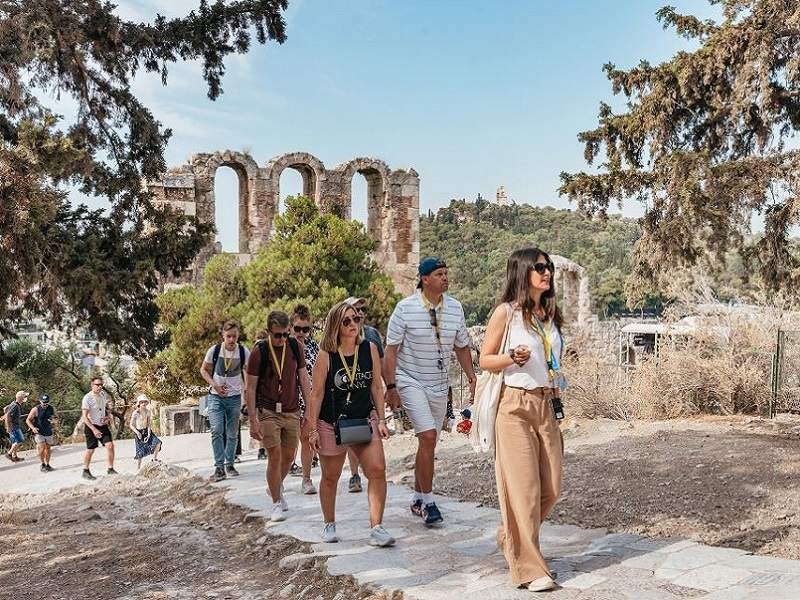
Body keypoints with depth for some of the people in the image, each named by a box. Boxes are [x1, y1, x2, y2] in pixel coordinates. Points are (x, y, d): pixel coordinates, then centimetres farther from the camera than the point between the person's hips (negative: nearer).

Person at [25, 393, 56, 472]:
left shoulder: (51, 408, 1)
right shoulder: (35, 409, -11)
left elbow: (55, 417, 17)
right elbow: (28, 420, -5)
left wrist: (53, 419, -8)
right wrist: (33, 428, -21)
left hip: (49, 433, 4)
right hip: (39, 433, -4)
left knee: (48, 449, 10)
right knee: (42, 448, -16)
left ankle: (47, 465, 23)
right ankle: (42, 465, 1)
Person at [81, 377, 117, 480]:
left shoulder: (103, 394, 1)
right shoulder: (87, 398, -18)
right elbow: (84, 417, -20)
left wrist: (108, 416, 2)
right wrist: (94, 430, -26)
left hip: (103, 425, 5)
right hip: (91, 426, -5)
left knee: (110, 445, -7)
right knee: (90, 450, 2)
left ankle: (110, 469, 3)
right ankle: (86, 471, 21)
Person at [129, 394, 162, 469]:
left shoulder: (148, 412, -1)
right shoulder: (135, 413, -10)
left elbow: (149, 424, -1)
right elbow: (131, 425, -6)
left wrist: (149, 434, -13)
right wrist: (137, 432, -21)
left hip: (147, 431, 3)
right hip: (139, 433, -3)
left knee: (158, 442, -17)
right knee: (140, 452, -2)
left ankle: (154, 459, 1)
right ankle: (138, 469, 11)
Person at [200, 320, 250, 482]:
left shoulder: (244, 352, -7)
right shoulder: (214, 350, -9)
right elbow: (204, 370, 4)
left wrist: (246, 387, -3)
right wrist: (214, 385, -11)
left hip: (234, 397, 1)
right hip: (216, 396, -1)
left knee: (232, 433, 9)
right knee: (217, 431, -13)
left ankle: (229, 464, 24)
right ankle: (219, 467, -7)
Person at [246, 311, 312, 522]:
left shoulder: (296, 347, 0)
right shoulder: (259, 352, -11)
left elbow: (303, 379, 7)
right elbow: (251, 388, -7)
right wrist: (253, 420, -11)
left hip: (292, 411, 4)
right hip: (268, 412, -4)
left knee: (289, 456, 13)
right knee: (275, 457, -7)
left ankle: (277, 487, 40)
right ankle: (276, 503, 8)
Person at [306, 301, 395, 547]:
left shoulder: (369, 349, -3)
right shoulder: (326, 355, -11)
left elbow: (376, 385, 4)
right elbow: (317, 394, -6)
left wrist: (381, 419, 1)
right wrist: (313, 429, -6)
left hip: (365, 420, 2)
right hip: (331, 423, -1)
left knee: (378, 470, -14)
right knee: (330, 477, 14)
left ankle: (376, 527, -8)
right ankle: (329, 524, 34)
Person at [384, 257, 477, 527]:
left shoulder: (455, 308, 3)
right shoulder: (405, 308, -10)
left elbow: (462, 347, 13)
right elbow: (391, 350, -7)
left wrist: (472, 378, 8)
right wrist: (391, 386, -12)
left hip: (439, 384, 5)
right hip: (410, 381, -5)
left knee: (428, 441, 9)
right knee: (428, 437, -16)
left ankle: (417, 498, 24)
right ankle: (428, 502, -5)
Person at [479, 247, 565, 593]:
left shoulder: (549, 313, 13)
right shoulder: (506, 312, -5)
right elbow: (485, 360, -3)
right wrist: (513, 358, -21)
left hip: (546, 406, 7)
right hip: (516, 405, -6)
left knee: (551, 489, 8)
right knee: (523, 489, -5)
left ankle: (511, 539, 32)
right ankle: (529, 568, 5)